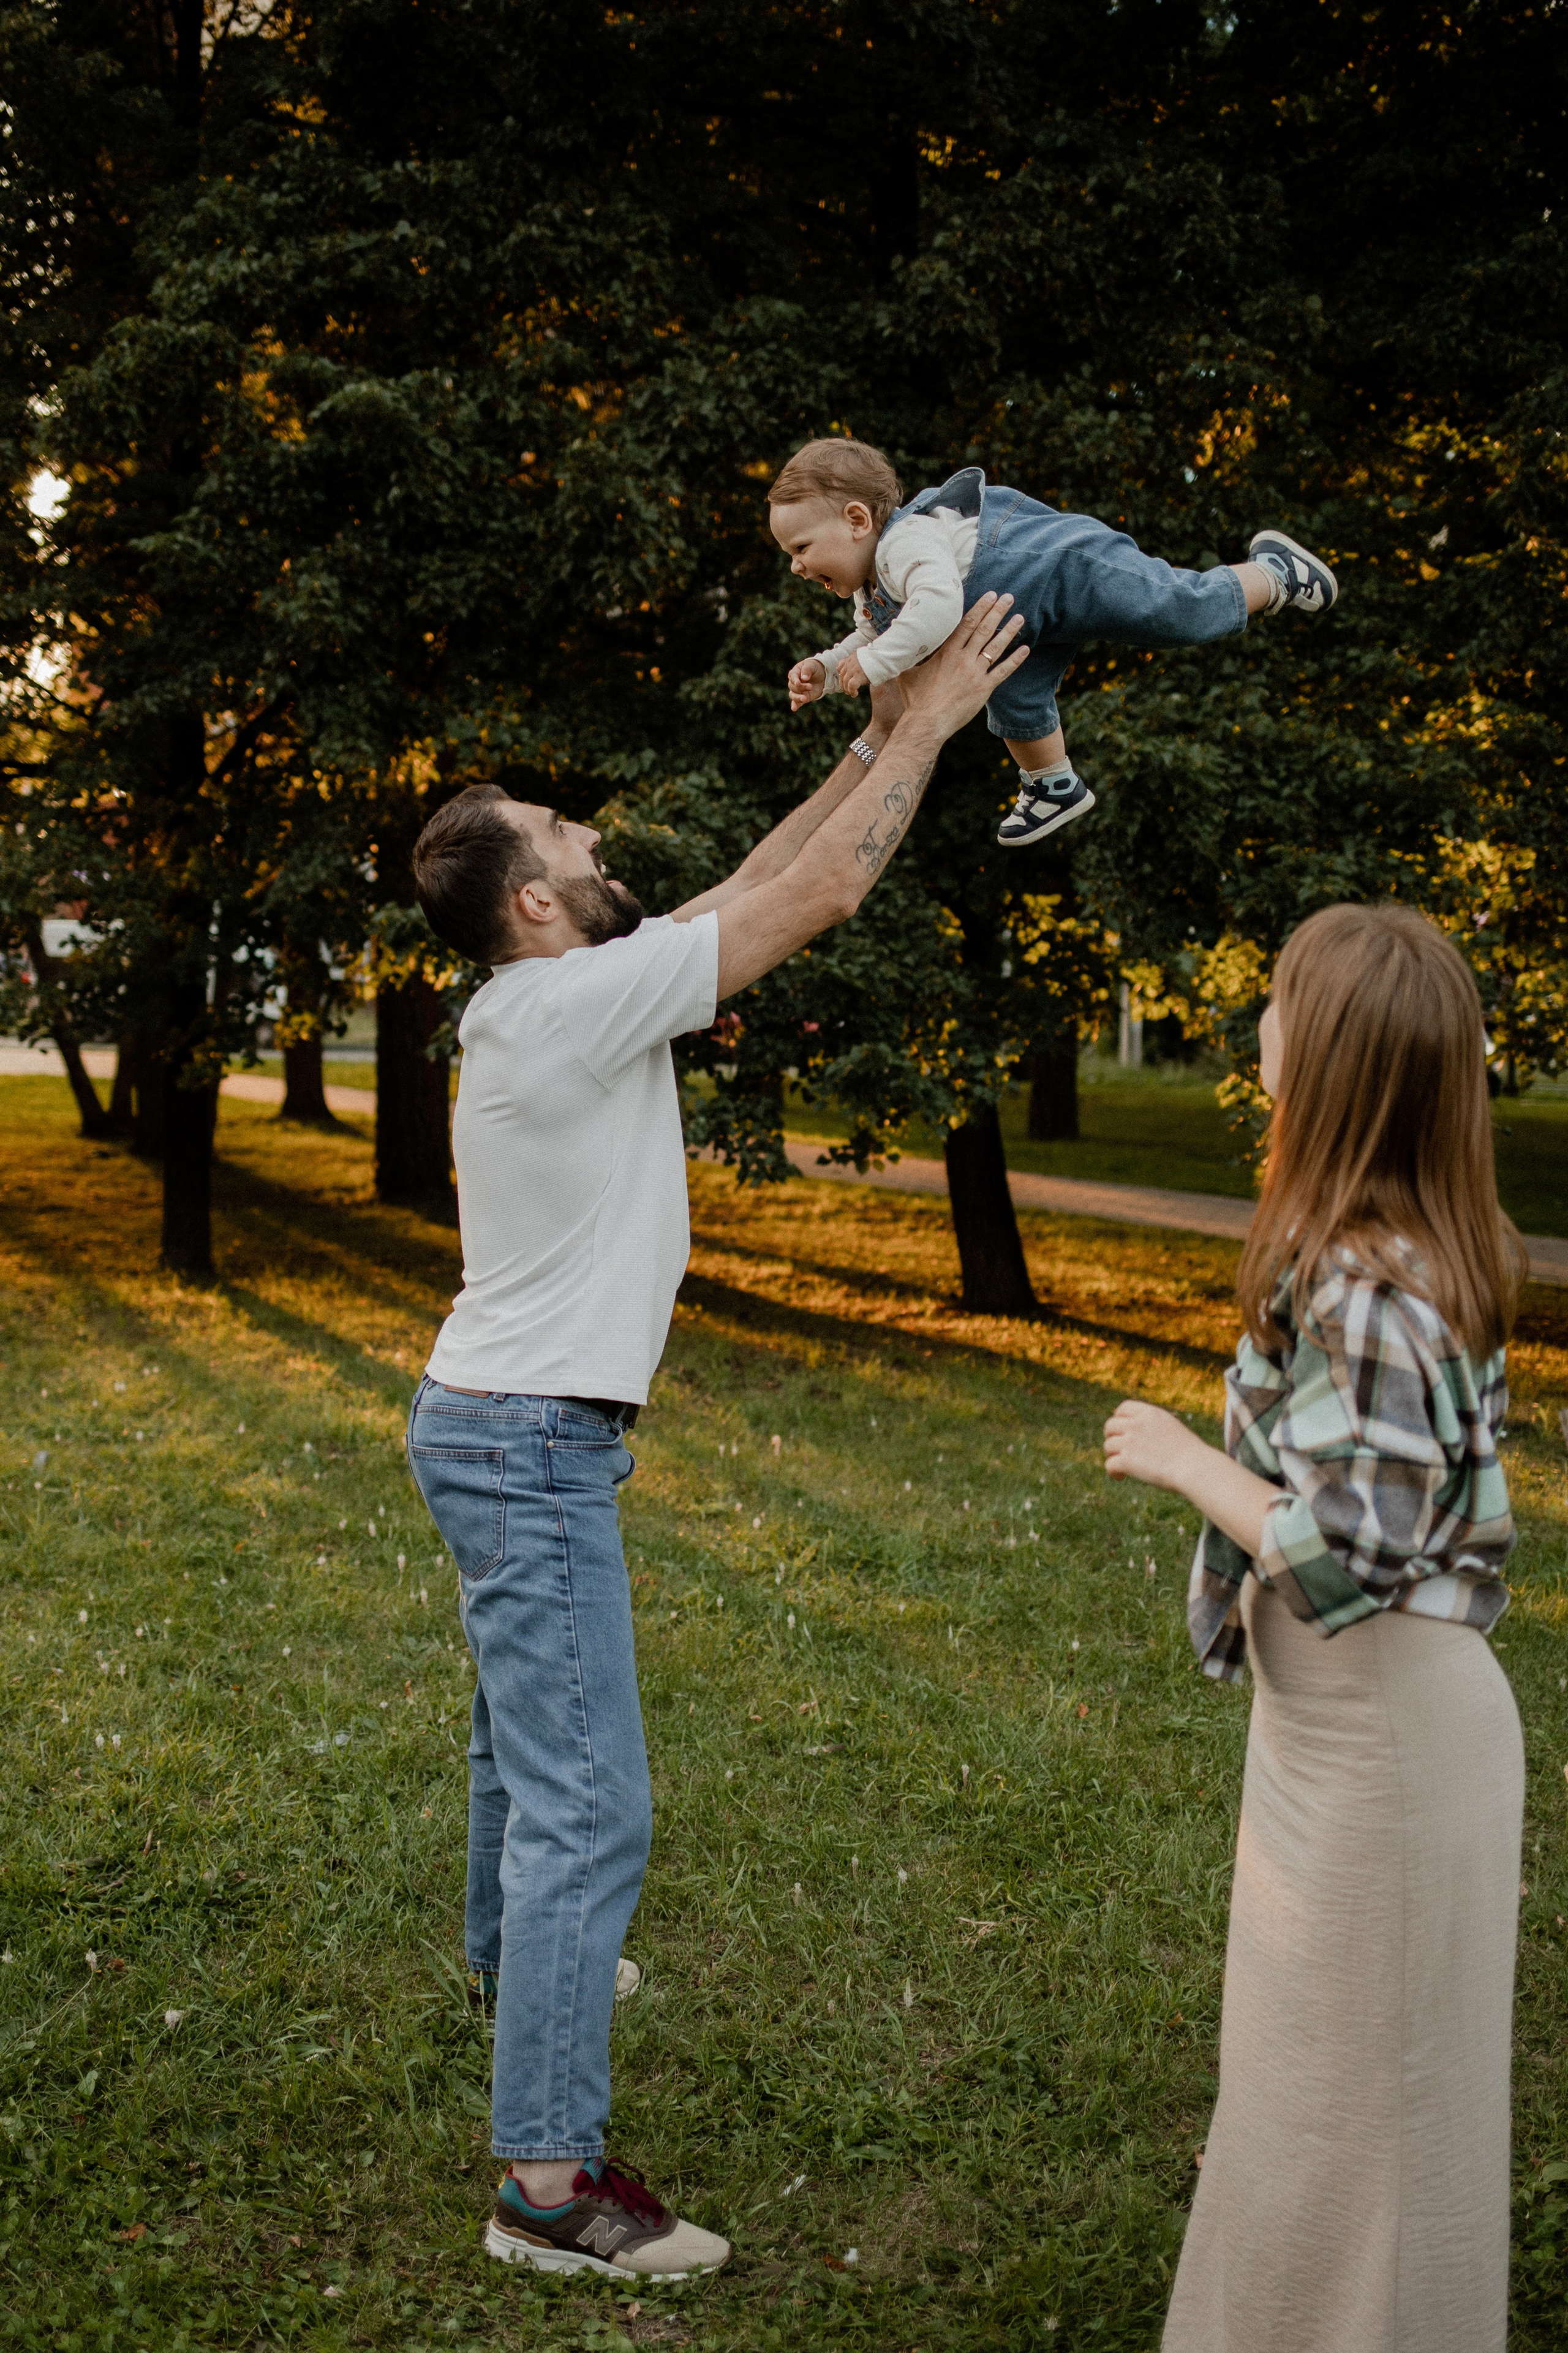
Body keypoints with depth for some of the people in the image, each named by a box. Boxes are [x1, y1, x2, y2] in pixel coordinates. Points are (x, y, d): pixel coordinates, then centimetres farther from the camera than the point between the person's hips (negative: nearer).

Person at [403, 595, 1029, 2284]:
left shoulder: (552, 998, 6)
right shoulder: (573, 1003, -22)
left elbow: (749, 889, 13)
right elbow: (816, 898, -19)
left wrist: (872, 747, 12)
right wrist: (925, 724, -9)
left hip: (505, 1432, 10)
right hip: (531, 1449, -10)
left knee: (525, 1736, 30)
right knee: (590, 1805, -8)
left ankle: (513, 1955, 53)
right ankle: (548, 2181, -2)